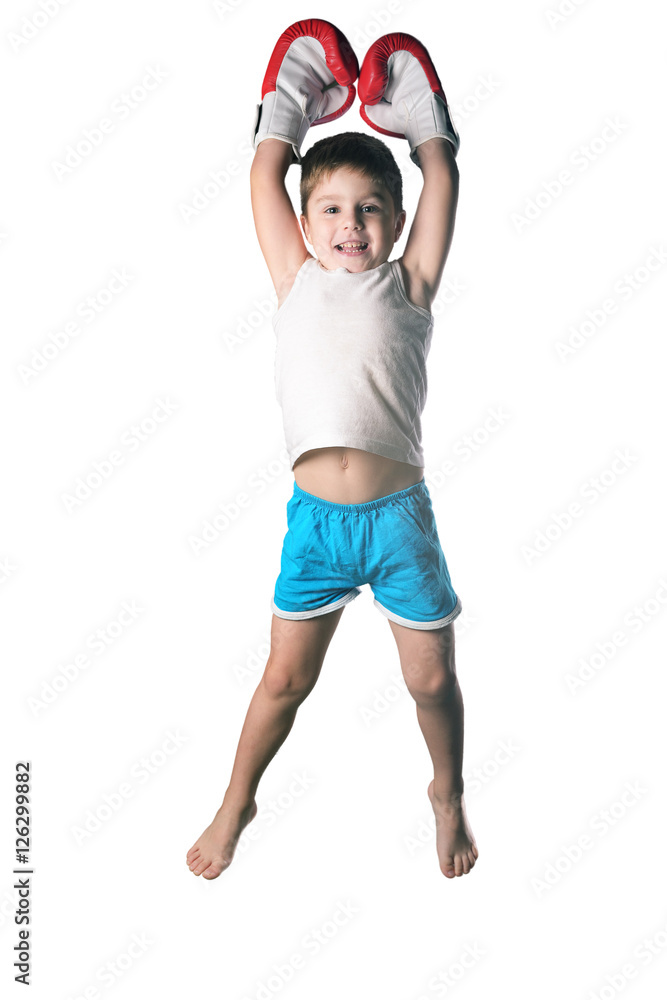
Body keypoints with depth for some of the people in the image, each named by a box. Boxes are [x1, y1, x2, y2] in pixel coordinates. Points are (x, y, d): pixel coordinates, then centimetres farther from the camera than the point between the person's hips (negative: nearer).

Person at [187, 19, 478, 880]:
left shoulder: (408, 286, 5)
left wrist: (418, 118, 22)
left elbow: (441, 177, 8)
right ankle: (236, 804, 36)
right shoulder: (297, 282, 7)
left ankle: (448, 793, 41)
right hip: (315, 516, 0)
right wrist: (289, 107, 23)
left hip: (400, 514, 0)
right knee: (286, 679, 12)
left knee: (432, 679, 13)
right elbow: (265, 177, 11)